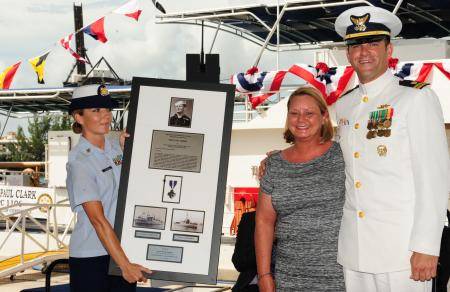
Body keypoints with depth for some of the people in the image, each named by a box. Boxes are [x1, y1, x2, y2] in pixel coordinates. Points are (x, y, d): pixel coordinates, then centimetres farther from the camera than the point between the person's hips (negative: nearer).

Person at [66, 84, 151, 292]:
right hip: (90, 258, -6)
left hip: (122, 250, 6)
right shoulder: (80, 162, -13)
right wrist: (125, 265, -24)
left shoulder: (116, 148, 6)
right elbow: (98, 220, -20)